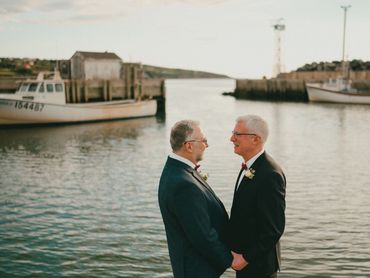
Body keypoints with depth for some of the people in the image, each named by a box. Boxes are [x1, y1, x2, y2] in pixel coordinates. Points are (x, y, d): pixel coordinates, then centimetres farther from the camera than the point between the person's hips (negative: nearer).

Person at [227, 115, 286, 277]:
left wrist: (247, 258, -18)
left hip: (258, 264, -8)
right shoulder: (248, 168, 6)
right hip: (243, 258, 8)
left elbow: (274, 228, -23)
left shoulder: (270, 174, -23)